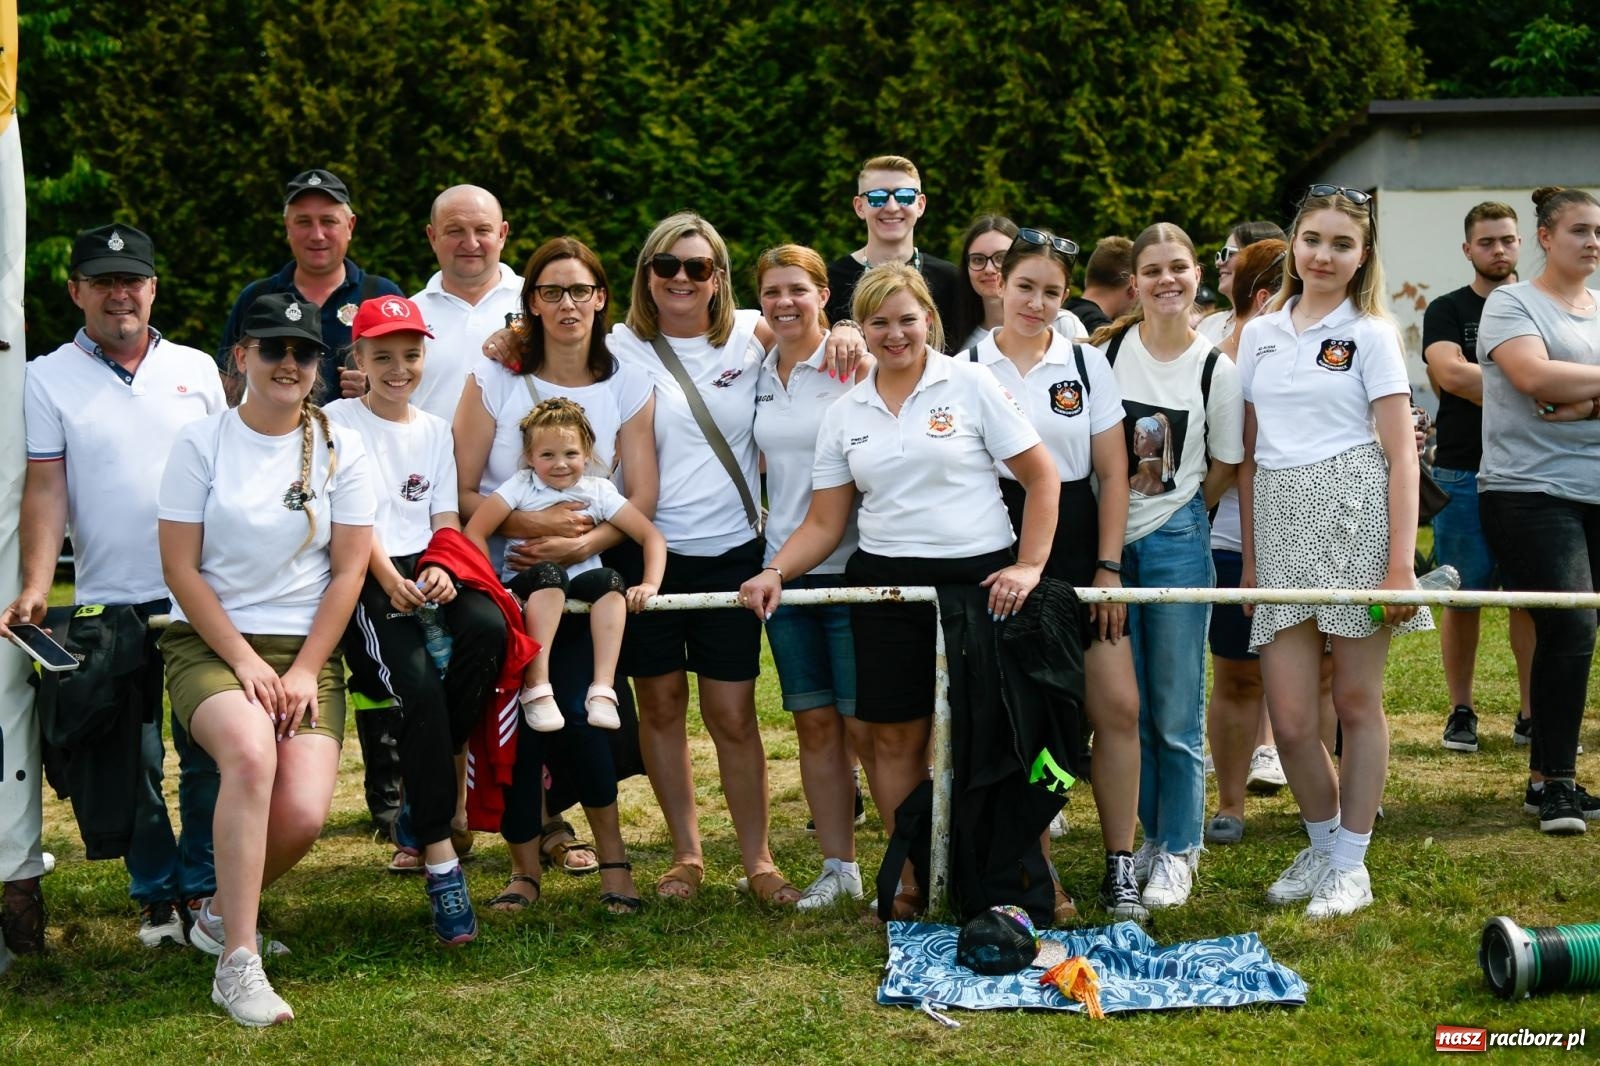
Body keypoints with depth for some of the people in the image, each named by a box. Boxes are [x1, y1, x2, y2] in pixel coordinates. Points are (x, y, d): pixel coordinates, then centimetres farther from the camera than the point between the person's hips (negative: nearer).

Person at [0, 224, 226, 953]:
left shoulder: (196, 369, 9)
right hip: (111, 600, -2)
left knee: (210, 750, 4)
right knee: (134, 758, 4)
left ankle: (202, 887, 16)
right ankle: (154, 895, 15)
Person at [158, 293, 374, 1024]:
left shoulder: (339, 450, 6)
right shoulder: (200, 442, 1)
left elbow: (348, 571, 4)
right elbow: (180, 567, -2)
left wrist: (305, 670, -6)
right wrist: (243, 660, -10)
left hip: (307, 649, 2)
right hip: (207, 643, -2)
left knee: (304, 814, -20)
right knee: (251, 751, -34)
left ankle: (222, 910, 13)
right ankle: (238, 964, -29)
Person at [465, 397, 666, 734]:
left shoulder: (598, 491, 2)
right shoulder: (521, 486, -3)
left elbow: (651, 536, 1)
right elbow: (475, 532, -11)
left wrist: (650, 584, -15)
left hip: (578, 593, 2)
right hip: (525, 590, -2)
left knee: (609, 580, -28)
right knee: (550, 574, -34)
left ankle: (602, 690, -32)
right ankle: (536, 688, -36)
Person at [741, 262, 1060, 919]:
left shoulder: (970, 385, -1)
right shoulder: (844, 415, 10)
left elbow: (1041, 477, 0)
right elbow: (825, 523, 10)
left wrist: (1029, 565, -8)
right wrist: (775, 573, -7)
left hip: (982, 580, -3)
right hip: (888, 585, 3)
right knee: (895, 737, 3)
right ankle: (910, 883, 14)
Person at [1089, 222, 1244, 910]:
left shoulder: (1216, 370, -5)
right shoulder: (1107, 351, -1)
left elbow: (1223, 469, 6)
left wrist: (1172, 516, 6)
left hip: (1176, 543, -2)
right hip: (1109, 542, 2)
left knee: (1176, 712, 1)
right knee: (1128, 707, 8)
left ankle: (1178, 850, 13)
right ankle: (1149, 836, 23)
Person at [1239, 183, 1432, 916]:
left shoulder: (1371, 333, 2)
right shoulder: (1260, 333, 14)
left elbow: (1401, 455, -3)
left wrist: (1400, 564, -11)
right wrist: (1249, 558, 13)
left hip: (1355, 510, -3)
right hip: (1280, 521, 3)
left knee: (1356, 699, 3)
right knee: (1289, 717, -1)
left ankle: (1350, 863, 15)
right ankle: (1323, 844, 23)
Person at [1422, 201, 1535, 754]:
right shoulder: (1447, 310, 5)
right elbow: (1450, 372, -13)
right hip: (1462, 475, -2)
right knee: (1462, 597, 2)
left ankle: (1532, 714, 7)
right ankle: (1461, 712, 12)